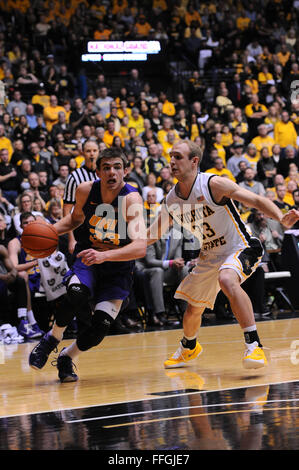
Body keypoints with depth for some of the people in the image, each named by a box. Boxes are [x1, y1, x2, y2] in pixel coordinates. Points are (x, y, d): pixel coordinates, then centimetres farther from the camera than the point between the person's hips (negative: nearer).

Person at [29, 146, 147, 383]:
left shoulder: (131, 199, -24)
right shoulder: (85, 190, -10)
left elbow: (140, 247, -37)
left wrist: (104, 255, -50)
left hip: (118, 269, -1)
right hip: (86, 261, 2)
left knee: (101, 326, -15)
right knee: (77, 293, -32)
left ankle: (66, 357, 16)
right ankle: (51, 340, -6)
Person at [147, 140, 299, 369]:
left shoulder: (214, 184, -22)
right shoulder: (172, 200, -4)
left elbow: (257, 200, -24)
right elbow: (153, 234, 11)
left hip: (240, 248, -7)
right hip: (209, 257, 7)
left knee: (227, 280, -38)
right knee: (193, 309, 17)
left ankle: (254, 345, -35)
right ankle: (189, 347, 51)